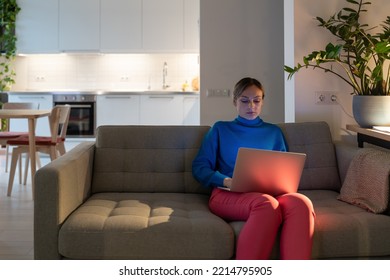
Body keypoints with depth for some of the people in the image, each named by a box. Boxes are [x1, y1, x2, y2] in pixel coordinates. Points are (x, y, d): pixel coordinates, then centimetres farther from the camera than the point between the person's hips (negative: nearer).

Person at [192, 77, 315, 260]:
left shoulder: (273, 132, 27)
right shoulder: (220, 129, 20)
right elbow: (199, 167, 11)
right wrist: (226, 181, -8)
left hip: (268, 193, 3)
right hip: (228, 194, -2)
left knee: (301, 203, -36)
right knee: (267, 204, -40)